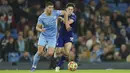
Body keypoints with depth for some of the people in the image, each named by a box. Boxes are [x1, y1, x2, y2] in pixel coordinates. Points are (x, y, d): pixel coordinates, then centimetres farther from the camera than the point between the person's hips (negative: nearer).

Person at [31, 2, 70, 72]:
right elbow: (37, 27, -6)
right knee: (39, 52, -12)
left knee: (50, 54, -14)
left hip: (52, 37, 1)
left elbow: (65, 13, 2)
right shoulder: (41, 17, -14)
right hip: (43, 36, -1)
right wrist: (41, 29, -30)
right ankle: (34, 66, 3)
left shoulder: (55, 13, -11)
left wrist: (66, 24, -1)